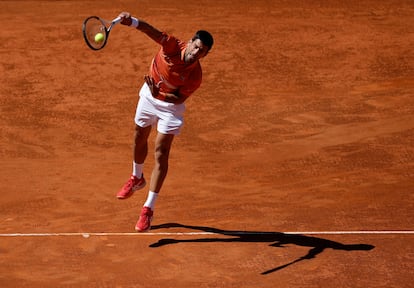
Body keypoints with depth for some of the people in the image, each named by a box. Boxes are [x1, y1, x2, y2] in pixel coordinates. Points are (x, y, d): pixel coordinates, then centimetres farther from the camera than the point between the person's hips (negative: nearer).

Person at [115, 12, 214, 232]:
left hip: (170, 106, -3)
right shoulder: (172, 46, -28)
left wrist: (159, 94, -41)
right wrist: (133, 22, -63)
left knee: (161, 154, -10)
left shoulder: (195, 76, -30)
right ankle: (136, 179, 53)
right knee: (139, 140, 23)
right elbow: (153, 32, -43)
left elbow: (180, 99, -22)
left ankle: (148, 209, -5)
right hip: (149, 96, 3)